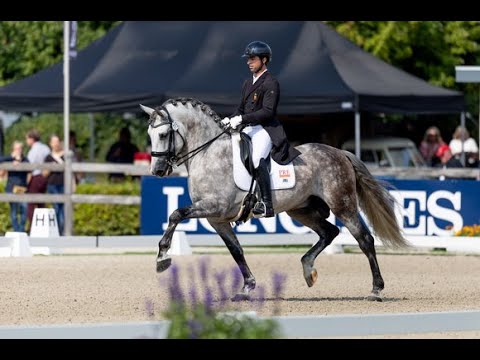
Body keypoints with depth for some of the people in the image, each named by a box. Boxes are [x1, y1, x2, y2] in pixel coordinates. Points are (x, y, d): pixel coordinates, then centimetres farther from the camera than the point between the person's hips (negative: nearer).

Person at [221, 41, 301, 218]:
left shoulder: (271, 83, -7)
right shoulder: (247, 83, 19)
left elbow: (268, 111, -16)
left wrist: (241, 119, -20)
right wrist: (230, 119, 3)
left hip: (265, 129, -9)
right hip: (248, 129, 9)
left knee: (257, 158, -31)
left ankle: (267, 205, -32)